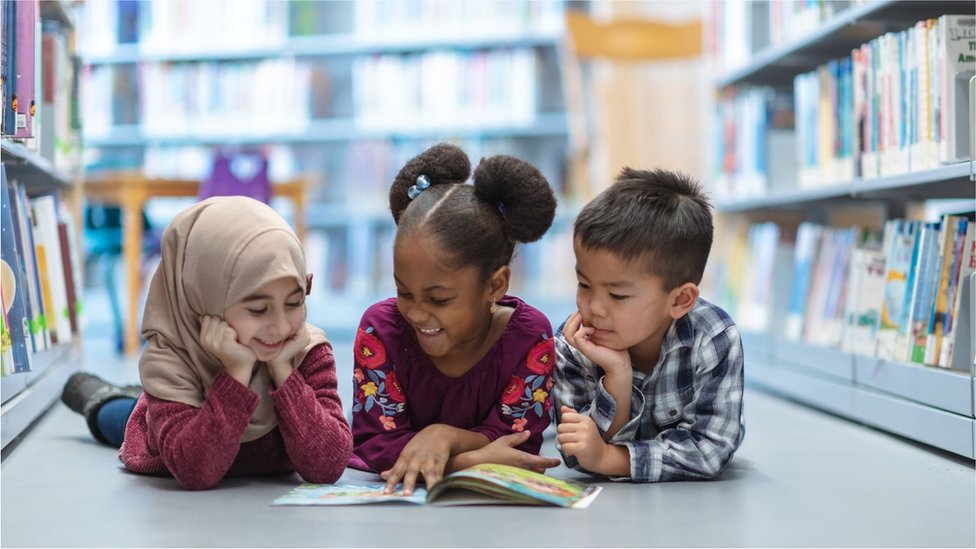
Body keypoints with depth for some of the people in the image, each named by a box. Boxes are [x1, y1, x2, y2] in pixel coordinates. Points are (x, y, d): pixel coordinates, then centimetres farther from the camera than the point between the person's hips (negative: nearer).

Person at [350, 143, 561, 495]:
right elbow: (373, 443, -15)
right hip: (393, 499, 0)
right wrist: (472, 460, -27)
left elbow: (519, 448, -12)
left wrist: (446, 436, -29)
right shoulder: (380, 328, -11)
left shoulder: (530, 337, -11)